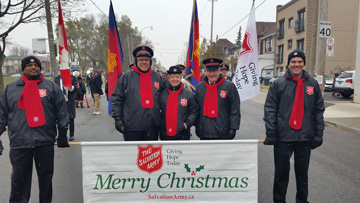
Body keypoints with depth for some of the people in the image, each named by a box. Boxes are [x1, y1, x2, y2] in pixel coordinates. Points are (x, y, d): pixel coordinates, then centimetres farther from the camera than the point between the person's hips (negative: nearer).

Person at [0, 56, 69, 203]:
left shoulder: (51, 87, 5)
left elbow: (61, 112, 4)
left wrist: (62, 133, 1)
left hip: (45, 142, -1)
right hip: (18, 143, 1)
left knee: (46, 177, 11)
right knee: (19, 179, 11)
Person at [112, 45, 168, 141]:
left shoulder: (157, 77, 6)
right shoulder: (126, 77, -1)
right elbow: (116, 99, 1)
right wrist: (117, 118, -5)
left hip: (152, 126, 3)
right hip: (132, 127, -2)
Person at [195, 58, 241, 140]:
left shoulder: (229, 86, -5)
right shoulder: (200, 87, 6)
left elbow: (235, 110, -5)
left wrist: (233, 128, -11)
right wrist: (197, 127, 11)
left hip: (223, 133, -3)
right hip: (204, 133, 4)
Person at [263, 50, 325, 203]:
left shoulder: (312, 84, 6)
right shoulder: (278, 84, -1)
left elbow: (319, 110, 7)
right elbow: (270, 110, -5)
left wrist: (318, 134, 3)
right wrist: (270, 133, -9)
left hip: (305, 137, 2)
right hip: (283, 137, -2)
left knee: (302, 172, 13)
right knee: (281, 172, 8)